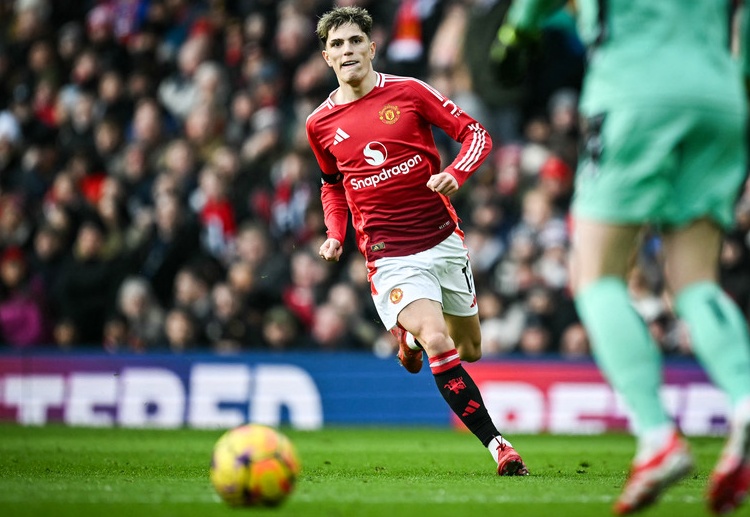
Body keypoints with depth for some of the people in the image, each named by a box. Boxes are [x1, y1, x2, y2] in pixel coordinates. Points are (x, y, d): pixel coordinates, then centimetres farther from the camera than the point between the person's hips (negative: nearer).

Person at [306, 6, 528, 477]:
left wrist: (455, 174, -19)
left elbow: (476, 134, 0)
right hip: (390, 257, -2)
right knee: (438, 344, -23)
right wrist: (335, 234, 4)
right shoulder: (320, 124, 2)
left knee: (471, 350, 13)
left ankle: (411, 337, 48)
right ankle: (498, 447, -17)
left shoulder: (409, 92, -3)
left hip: (444, 240, 2)